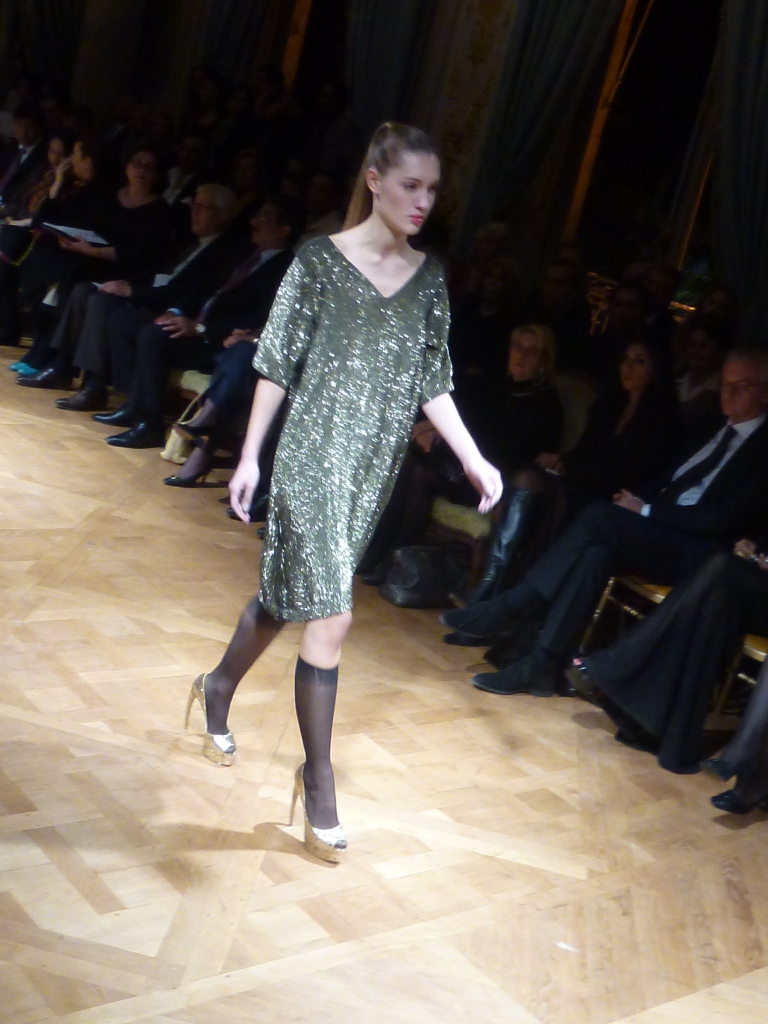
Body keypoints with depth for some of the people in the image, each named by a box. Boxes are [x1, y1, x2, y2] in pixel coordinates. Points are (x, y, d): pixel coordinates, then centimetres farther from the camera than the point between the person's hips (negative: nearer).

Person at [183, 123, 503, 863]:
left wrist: (473, 459, -2)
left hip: (373, 467, 5)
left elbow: (431, 382, 7)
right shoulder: (320, 259, -7)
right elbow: (277, 365, -4)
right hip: (312, 458, -5)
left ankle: (219, 687, 44)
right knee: (330, 616, -8)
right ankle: (318, 783, 4)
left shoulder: (428, 277, 5)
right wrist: (250, 457, -4)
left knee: (289, 593, 17)